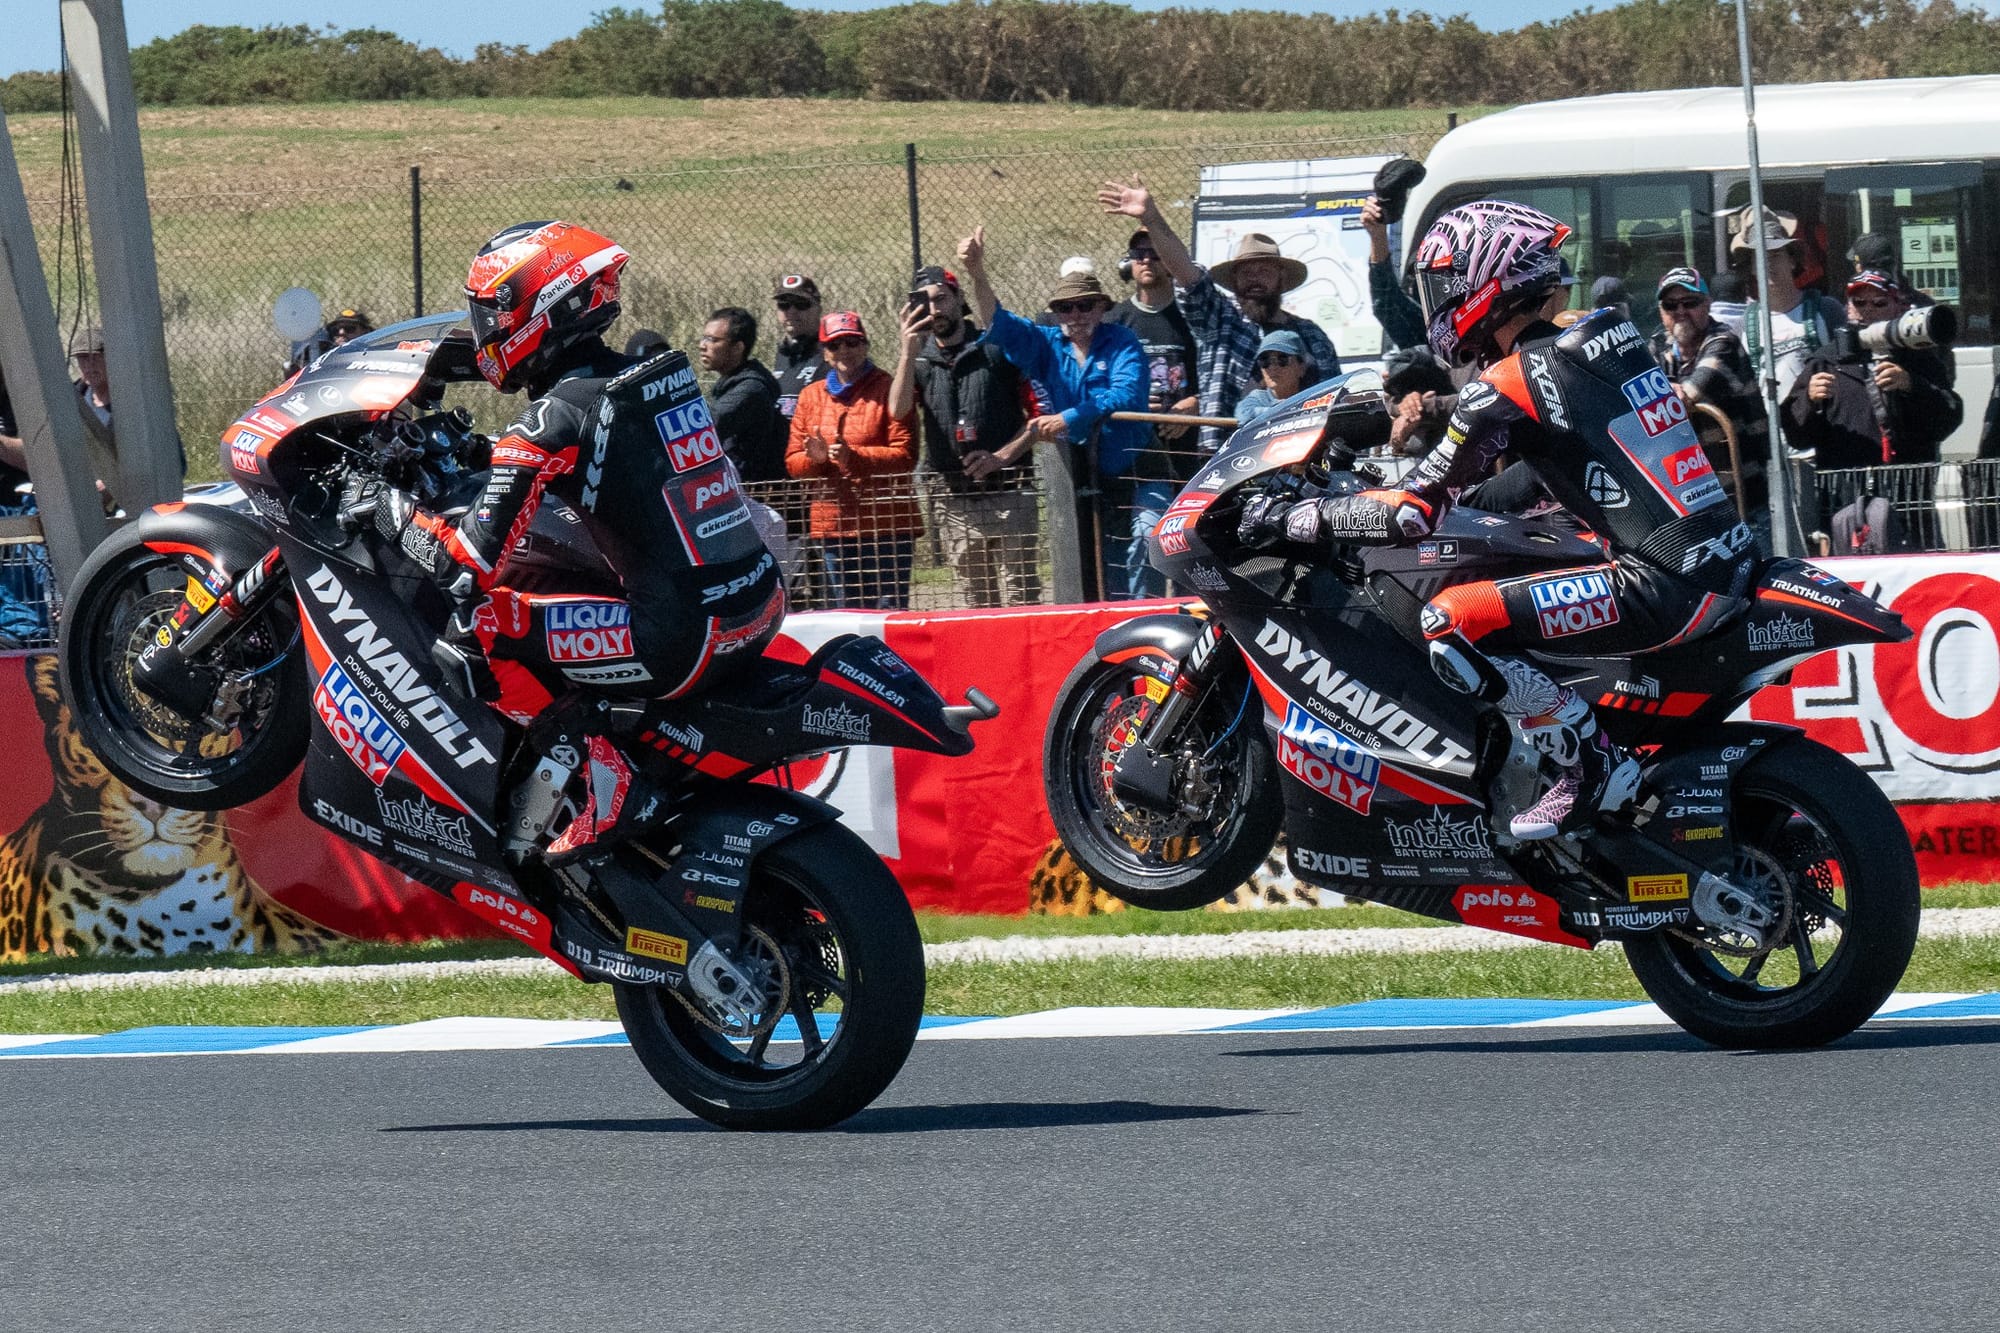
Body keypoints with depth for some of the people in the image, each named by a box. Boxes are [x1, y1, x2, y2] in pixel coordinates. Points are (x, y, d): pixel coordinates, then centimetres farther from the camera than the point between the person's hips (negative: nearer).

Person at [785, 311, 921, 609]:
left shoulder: (888, 389, -1)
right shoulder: (811, 396, 14)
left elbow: (905, 455, -9)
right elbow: (792, 461, 13)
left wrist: (854, 456, -21)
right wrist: (814, 457, -10)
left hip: (886, 526, -5)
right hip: (832, 526, 5)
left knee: (890, 612, -8)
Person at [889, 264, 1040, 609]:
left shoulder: (998, 348, 3)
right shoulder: (917, 360, 10)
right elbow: (898, 410, -8)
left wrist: (1002, 455, -12)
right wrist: (909, 351, -18)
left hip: (1008, 494, -3)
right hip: (953, 500, 3)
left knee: (1021, 599, -7)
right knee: (977, 603, 8)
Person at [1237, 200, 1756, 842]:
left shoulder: (1508, 386, -10)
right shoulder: (1601, 339, 14)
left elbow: (1412, 513, -8)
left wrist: (1295, 519, 2)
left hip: (1668, 589, -9)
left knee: (1451, 624, -12)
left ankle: (1591, 766, -4)